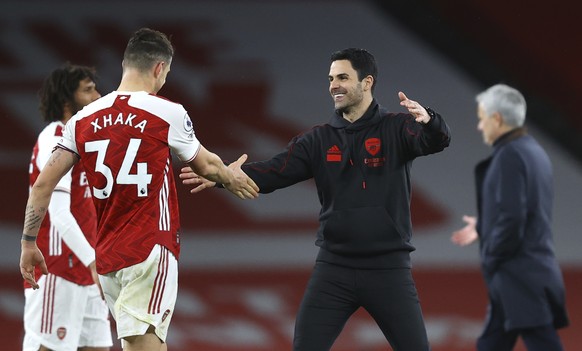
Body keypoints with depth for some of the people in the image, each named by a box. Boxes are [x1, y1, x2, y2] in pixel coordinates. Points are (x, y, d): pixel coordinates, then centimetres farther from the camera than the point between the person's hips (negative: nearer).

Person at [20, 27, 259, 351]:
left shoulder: (84, 119, 6)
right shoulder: (168, 113, -5)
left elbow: (43, 185, 5)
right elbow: (206, 166, 12)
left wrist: (29, 243, 15)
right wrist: (230, 176, 34)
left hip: (106, 257, 6)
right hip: (150, 252, -6)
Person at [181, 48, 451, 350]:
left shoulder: (397, 129, -2)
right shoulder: (318, 139, 7)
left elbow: (437, 141, -21)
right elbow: (273, 172, -2)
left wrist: (428, 120, -45)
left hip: (388, 268, -3)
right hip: (334, 266, 3)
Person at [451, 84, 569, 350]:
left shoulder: (509, 156, -15)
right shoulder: (534, 152, 15)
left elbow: (512, 218, -22)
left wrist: (490, 258, -9)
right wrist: (483, 229, 25)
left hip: (519, 276, -10)